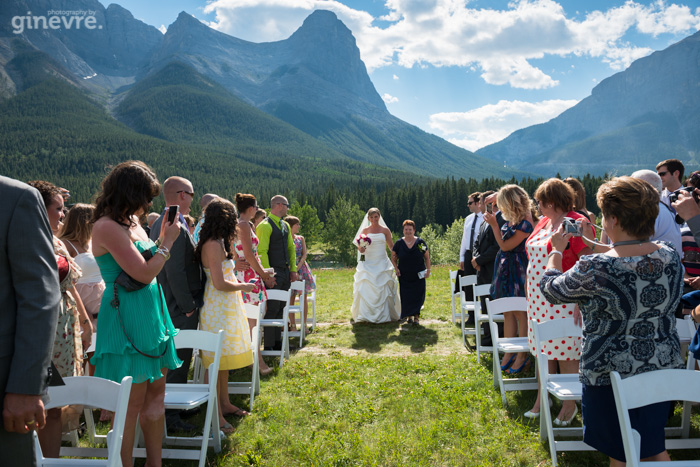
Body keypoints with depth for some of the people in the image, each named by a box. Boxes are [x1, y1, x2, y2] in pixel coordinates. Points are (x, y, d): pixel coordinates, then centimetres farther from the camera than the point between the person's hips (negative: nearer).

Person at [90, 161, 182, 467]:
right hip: (126, 318, -9)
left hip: (149, 314, 9)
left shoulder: (132, 222, 11)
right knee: (133, 401, -1)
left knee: (155, 391, 14)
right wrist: (167, 242, -9)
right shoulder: (107, 227, -17)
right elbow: (144, 273, -21)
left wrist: (164, 238, 10)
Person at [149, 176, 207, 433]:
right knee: (179, 361, -1)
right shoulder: (177, 228, -22)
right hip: (180, 307, -10)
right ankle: (171, 416, 9)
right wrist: (189, 306, -18)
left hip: (167, 304, 10)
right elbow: (176, 272, -25)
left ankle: (167, 408, 33)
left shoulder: (158, 223, 11)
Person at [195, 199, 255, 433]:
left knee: (224, 359, 17)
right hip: (218, 309, -10)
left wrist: (230, 241, 19)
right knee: (216, 361, -3)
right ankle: (217, 415, 6)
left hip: (226, 308, 10)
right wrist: (243, 286, -8)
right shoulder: (213, 245, -20)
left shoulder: (218, 243, 11)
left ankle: (225, 404, 29)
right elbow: (220, 283, -22)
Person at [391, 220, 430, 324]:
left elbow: (427, 257, 5)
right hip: (404, 276, 1)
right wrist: (396, 268, -2)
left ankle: (416, 316, 9)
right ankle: (409, 316, 16)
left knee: (418, 296, -1)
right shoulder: (399, 243, 0)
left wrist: (428, 270, -2)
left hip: (418, 276, -1)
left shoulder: (420, 242, -1)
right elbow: (393, 257, 10)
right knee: (406, 296, 2)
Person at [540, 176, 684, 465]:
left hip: (612, 375, -5)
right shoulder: (670, 256, -6)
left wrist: (557, 250, 9)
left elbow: (550, 289, -8)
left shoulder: (594, 269, -26)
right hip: (665, 368, 6)